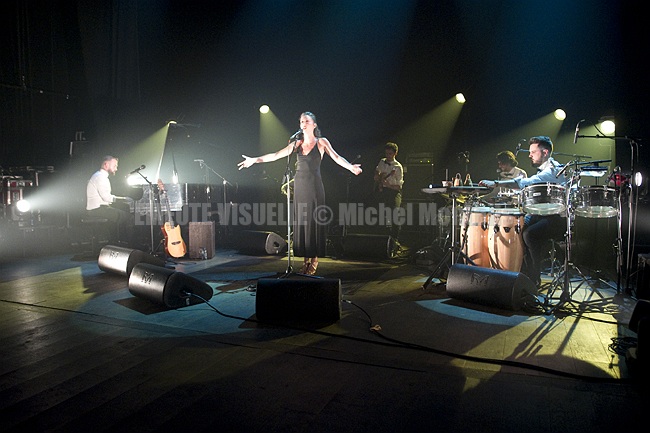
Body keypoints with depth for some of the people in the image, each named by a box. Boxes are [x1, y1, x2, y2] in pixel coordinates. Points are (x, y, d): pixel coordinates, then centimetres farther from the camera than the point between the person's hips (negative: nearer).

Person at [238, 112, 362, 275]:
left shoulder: (321, 142, 0)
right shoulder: (297, 144, 11)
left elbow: (336, 157, -13)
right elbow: (275, 155, 13)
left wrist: (350, 167, -30)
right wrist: (254, 160, 10)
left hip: (314, 186, -4)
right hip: (299, 186, 4)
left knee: (314, 221, -3)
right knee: (301, 221, 4)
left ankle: (314, 260, 6)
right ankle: (305, 259, 12)